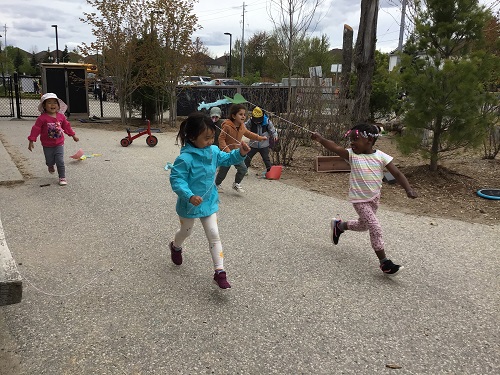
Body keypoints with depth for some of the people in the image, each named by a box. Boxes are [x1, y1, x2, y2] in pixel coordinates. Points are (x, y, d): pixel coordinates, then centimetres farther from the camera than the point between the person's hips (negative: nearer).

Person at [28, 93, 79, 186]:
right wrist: (31, 141, -16)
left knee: (60, 162, -4)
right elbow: (36, 129, -14)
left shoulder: (61, 116, -4)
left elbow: (66, 126, 11)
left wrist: (73, 135, 18)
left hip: (59, 144, 1)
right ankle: (51, 166, 50)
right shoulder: (42, 118, -16)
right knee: (50, 161, 14)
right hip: (47, 145, -1)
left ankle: (62, 177, 8)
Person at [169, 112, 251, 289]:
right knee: (186, 231, 22)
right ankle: (176, 247, 57)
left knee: (214, 235, 1)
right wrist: (189, 196, -40)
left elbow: (226, 159, 10)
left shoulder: (213, 151, -5)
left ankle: (219, 272, 6)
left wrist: (240, 153, -8)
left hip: (209, 202, 5)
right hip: (189, 204, -4)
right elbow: (176, 180, -27)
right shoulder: (185, 158, -27)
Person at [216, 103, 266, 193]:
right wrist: (227, 150, -28)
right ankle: (217, 184, 35)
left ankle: (236, 184, 20)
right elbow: (221, 139, -21)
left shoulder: (242, 127, 0)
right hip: (226, 154, -6)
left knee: (243, 169, -3)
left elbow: (248, 134, 19)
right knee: (223, 171, 7)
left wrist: (260, 138, 14)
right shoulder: (227, 126, -23)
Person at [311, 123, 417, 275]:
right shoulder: (352, 155, -13)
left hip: (374, 197, 4)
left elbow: (397, 174, -13)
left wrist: (408, 189, -26)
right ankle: (384, 262, 0)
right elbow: (336, 148, -28)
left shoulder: (381, 156, -10)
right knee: (375, 228, -11)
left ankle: (339, 225, 48)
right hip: (359, 200, -4)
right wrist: (321, 140, -41)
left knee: (364, 225, 22)